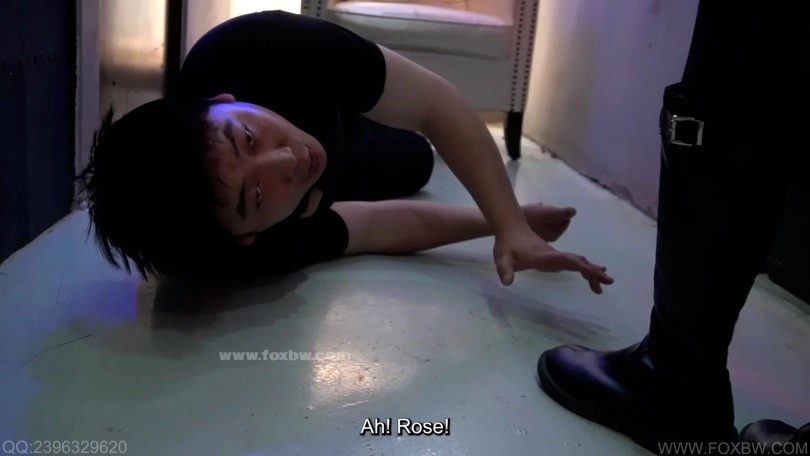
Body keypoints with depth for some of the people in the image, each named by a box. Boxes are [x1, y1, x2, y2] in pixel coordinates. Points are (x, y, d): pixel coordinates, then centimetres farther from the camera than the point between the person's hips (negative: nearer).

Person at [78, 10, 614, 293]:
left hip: (327, 113, 2)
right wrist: (505, 224, -33)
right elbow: (387, 224, -32)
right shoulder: (257, 253, -48)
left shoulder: (262, 49, -44)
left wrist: (509, 223, -43)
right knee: (414, 162, 26)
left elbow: (439, 103, -39)